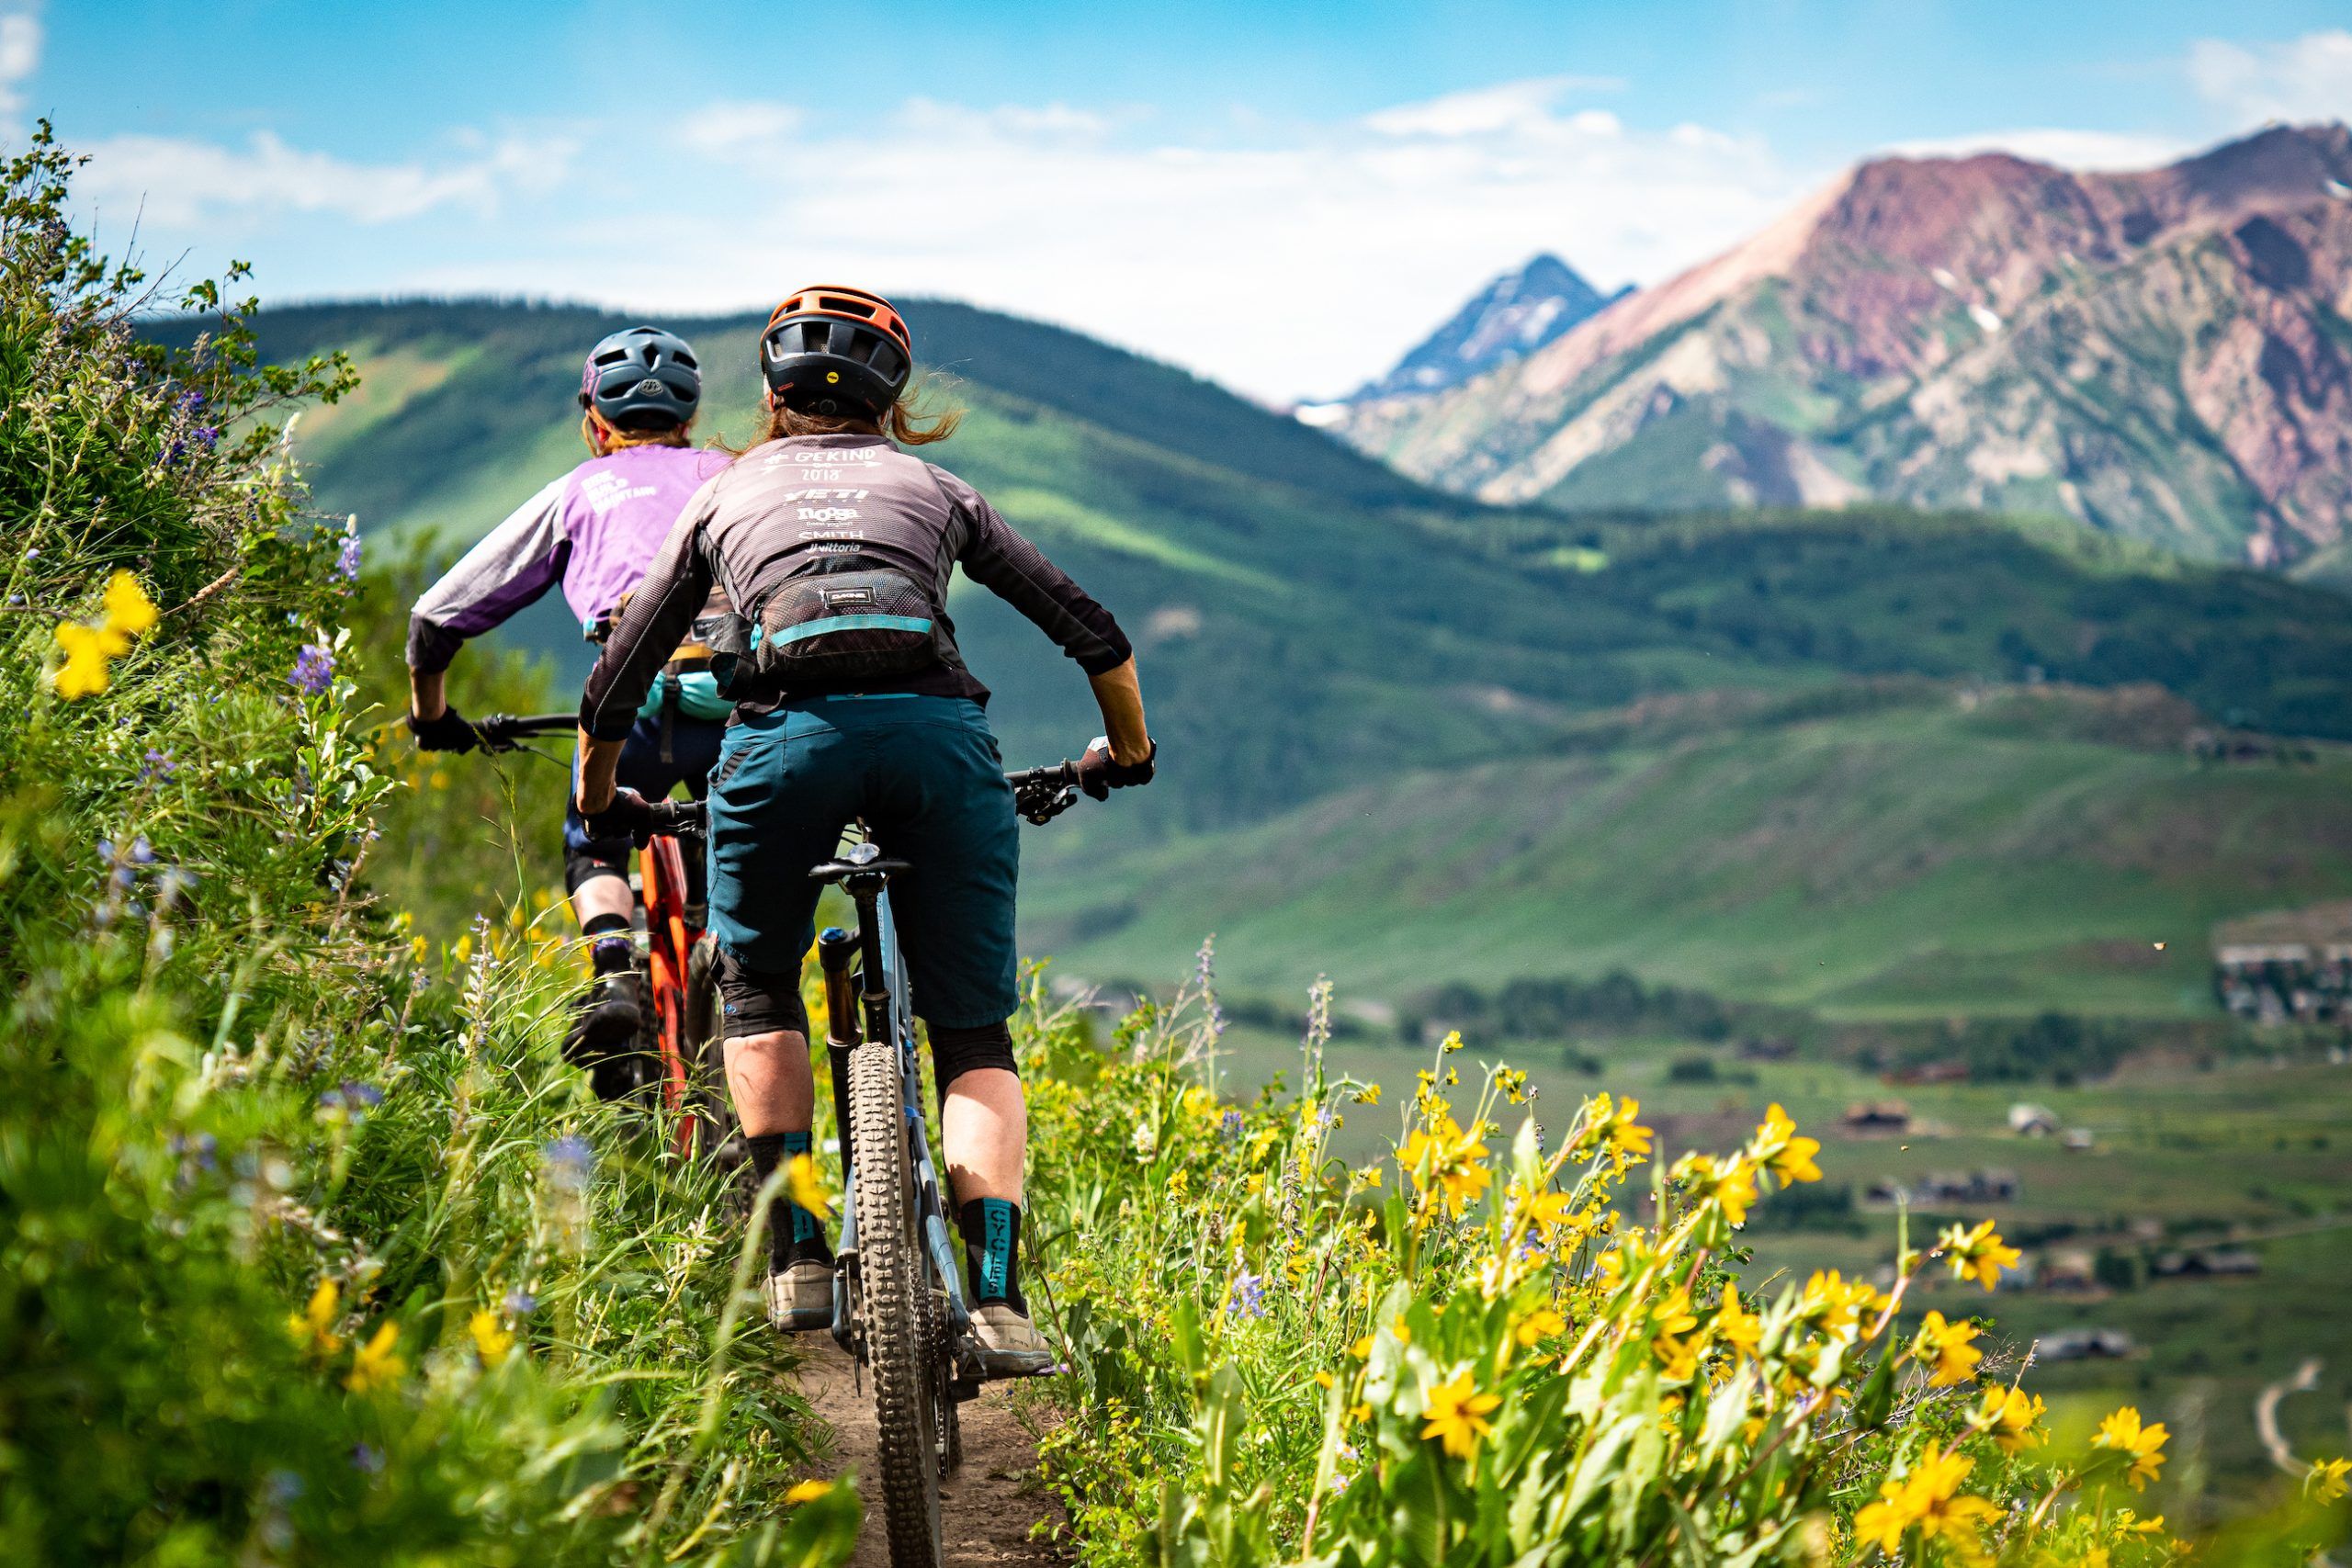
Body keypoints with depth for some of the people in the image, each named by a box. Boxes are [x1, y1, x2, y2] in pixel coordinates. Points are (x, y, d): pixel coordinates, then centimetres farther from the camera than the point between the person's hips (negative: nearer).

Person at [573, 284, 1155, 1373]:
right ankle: (997, 1298, -5)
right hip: (938, 731, 0)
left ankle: (797, 1254, 13)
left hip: (783, 736, 0)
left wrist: (598, 811, 46)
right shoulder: (931, 489, 29)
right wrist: (1126, 753, 44)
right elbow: (1092, 632, 27)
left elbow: (613, 685, 29)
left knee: (757, 994, 24)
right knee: (974, 1033, 11)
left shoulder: (725, 496, 29)